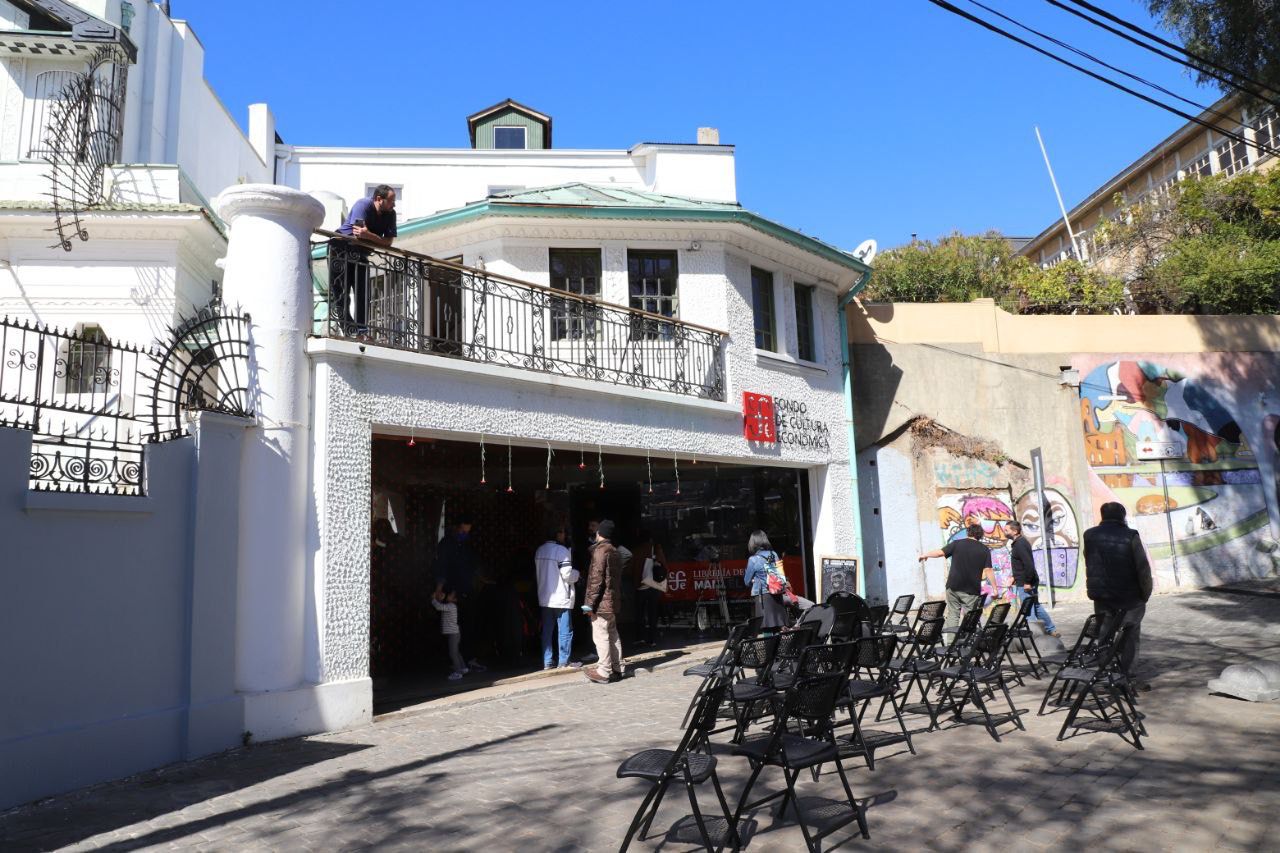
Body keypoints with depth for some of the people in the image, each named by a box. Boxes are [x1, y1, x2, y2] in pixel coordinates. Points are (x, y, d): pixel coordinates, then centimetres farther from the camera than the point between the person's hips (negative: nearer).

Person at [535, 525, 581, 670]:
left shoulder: (539, 551, 7)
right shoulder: (562, 550, -15)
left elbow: (539, 573, 12)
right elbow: (567, 575, -17)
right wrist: (577, 573, 2)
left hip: (544, 598, 7)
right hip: (561, 598, -7)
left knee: (547, 630, 10)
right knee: (565, 631, 3)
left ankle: (547, 662, 13)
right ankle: (565, 662, 6)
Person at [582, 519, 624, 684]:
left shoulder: (600, 551, -13)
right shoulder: (615, 552, 15)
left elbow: (596, 579, -17)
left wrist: (590, 603, -15)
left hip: (601, 602, -9)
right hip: (613, 602, 9)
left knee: (601, 636, -6)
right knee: (613, 635, 14)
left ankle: (604, 672, -5)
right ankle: (616, 669, 18)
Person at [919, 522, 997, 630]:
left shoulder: (957, 544, 1)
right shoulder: (985, 550, 1)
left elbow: (940, 552, -2)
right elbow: (988, 570, -5)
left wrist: (925, 555, 14)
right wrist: (995, 588, -2)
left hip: (953, 586, 1)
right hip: (972, 589, -1)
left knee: (952, 615, 8)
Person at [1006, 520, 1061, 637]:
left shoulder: (1019, 544, -19)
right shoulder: (1020, 542, 12)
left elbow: (1029, 564, -27)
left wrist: (1027, 582, -23)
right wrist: (1015, 577, 17)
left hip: (1025, 584, -10)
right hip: (1029, 582, 10)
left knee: (1028, 610, -4)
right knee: (1036, 607, 20)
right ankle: (1052, 629, 29)